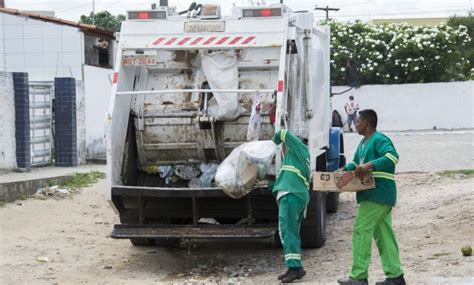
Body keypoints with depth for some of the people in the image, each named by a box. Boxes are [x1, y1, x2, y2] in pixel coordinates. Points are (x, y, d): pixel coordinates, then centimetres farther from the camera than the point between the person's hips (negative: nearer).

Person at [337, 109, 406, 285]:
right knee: (383, 234, 10)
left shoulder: (379, 140, -12)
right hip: (378, 196, 10)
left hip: (378, 194, -10)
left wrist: (370, 165, -34)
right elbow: (355, 163, 29)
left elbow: (392, 156, -28)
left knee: (361, 231, -9)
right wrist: (344, 170, 10)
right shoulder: (363, 143, 19)